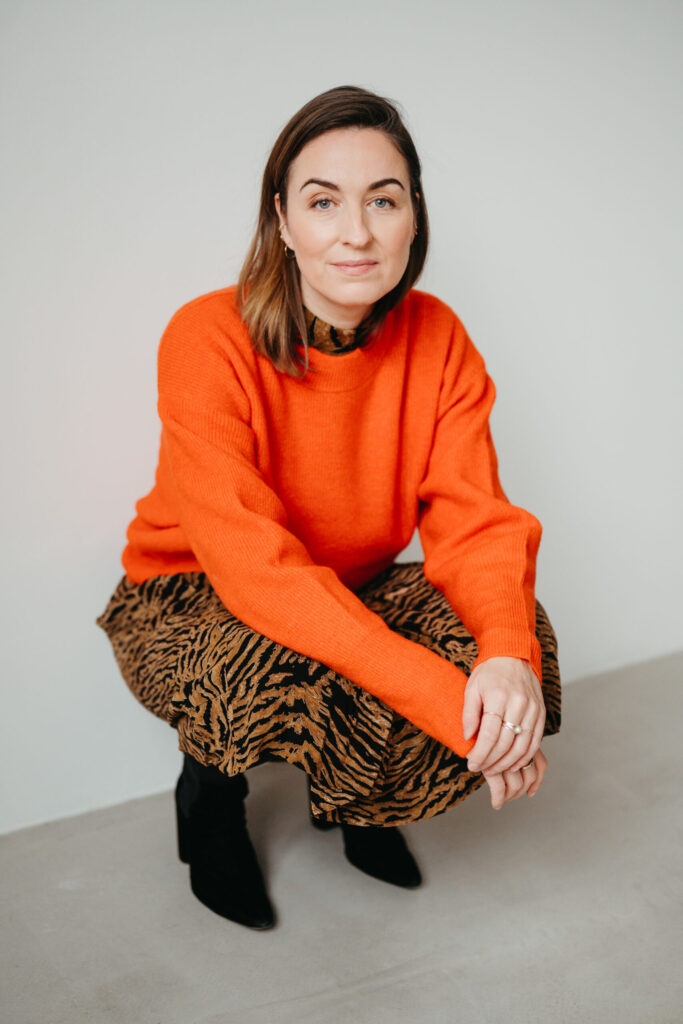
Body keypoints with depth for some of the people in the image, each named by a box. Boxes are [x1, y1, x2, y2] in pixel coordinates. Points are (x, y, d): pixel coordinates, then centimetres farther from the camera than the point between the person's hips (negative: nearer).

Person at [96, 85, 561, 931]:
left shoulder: (436, 338, -11)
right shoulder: (208, 341, -27)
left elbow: (474, 518, -15)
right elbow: (257, 569, -33)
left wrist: (508, 654, -39)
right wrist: (445, 699, -41)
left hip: (351, 592, 5)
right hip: (188, 599, -4)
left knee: (518, 639, -21)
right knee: (281, 679, -38)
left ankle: (356, 803, 10)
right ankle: (211, 792, 2)